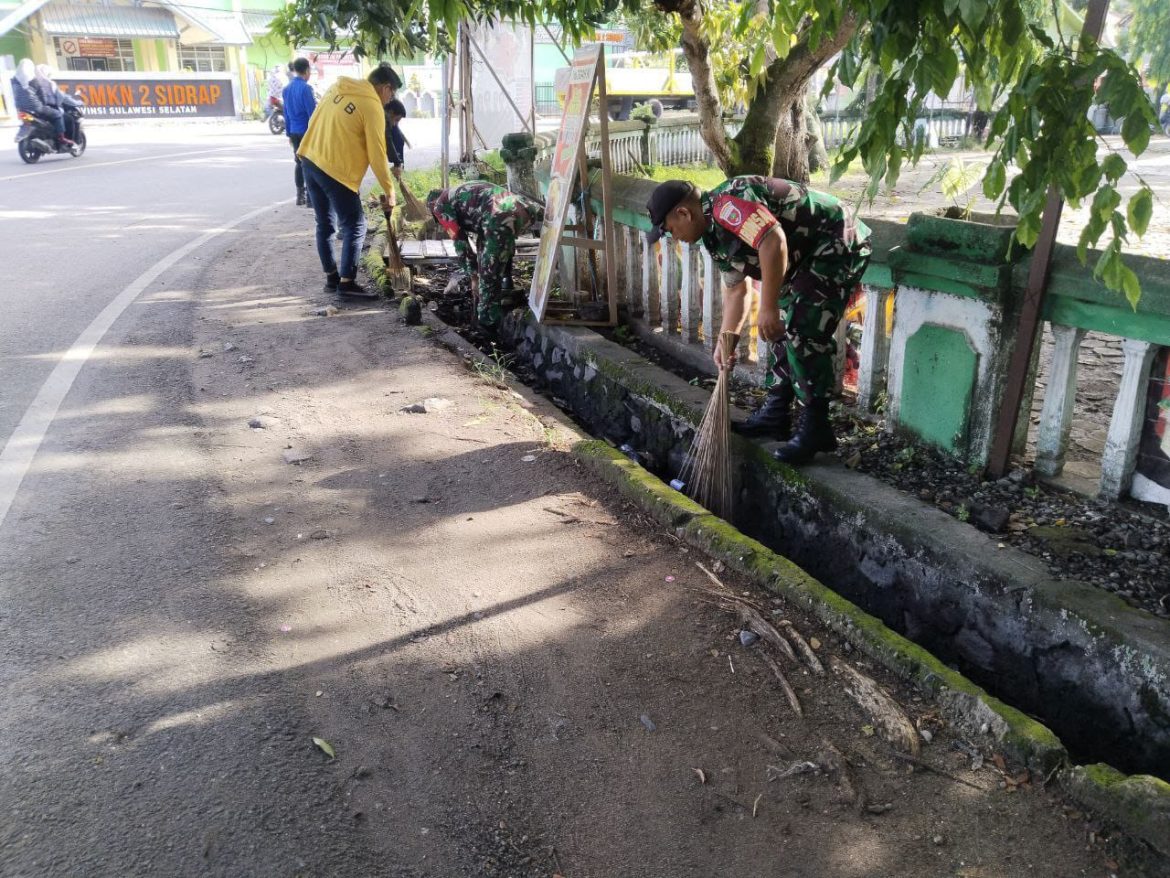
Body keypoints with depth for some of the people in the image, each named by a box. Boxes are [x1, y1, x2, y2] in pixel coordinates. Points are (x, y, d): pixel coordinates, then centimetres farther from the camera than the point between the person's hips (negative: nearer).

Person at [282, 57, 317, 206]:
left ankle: (300, 196, 15)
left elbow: (286, 113, 14)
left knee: (299, 162, 13)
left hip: (294, 132, 7)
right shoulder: (305, 88, -14)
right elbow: (312, 113, -16)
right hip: (307, 131, -7)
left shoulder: (286, 89, 10)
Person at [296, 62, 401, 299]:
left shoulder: (338, 88, 13)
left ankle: (331, 277, 23)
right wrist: (389, 191, -4)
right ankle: (347, 282, -4)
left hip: (310, 161, 8)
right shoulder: (372, 107, -9)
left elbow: (314, 121, 17)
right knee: (355, 226, 0)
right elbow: (377, 154, -11)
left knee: (325, 224, 16)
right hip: (336, 171, -8)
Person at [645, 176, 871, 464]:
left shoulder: (726, 204, -22)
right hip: (808, 257, 11)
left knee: (803, 334, -14)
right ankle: (776, 414, 23)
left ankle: (816, 429, -5)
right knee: (782, 329, 13)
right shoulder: (714, 233, 11)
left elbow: (773, 241, -35)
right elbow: (735, 289, 21)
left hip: (837, 245, -11)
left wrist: (768, 308, -30)